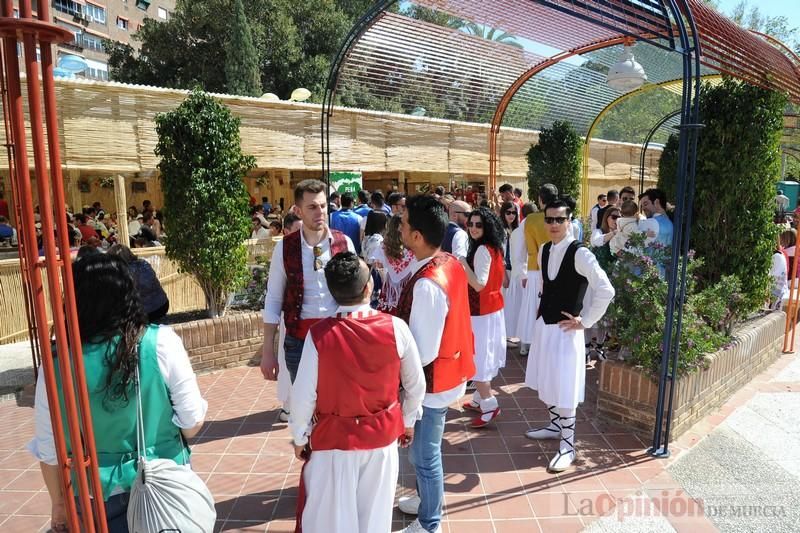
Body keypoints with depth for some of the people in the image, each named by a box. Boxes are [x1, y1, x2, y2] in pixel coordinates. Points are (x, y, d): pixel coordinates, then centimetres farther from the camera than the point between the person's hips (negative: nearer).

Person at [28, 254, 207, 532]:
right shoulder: (161, 342, -18)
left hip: (101, 495, 1)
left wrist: (59, 503, 13)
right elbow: (192, 422, -12)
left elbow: (48, 449, -3)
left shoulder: (57, 363, -13)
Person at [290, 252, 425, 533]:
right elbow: (416, 385, -5)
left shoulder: (318, 334, -20)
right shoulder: (396, 328, -16)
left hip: (333, 438, -1)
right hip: (382, 434, 2)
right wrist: (408, 421, 13)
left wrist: (299, 437, 4)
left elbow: (303, 395, -13)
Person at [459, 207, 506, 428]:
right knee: (484, 356, 17)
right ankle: (480, 399, 28)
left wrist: (463, 263, -27)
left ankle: (489, 404, 3)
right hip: (492, 308, 10)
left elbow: (479, 284, -25)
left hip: (480, 312, -10)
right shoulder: (494, 248, 9)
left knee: (477, 358, -2)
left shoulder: (482, 250, -19)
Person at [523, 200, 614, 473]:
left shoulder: (579, 253, -19)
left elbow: (606, 291, -22)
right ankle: (555, 426, 39)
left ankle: (567, 446, 13)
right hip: (544, 324, 8)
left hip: (566, 329, -7)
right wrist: (542, 307, 12)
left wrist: (585, 321, -16)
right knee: (547, 381, 19)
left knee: (564, 387, -2)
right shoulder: (544, 251, 4)